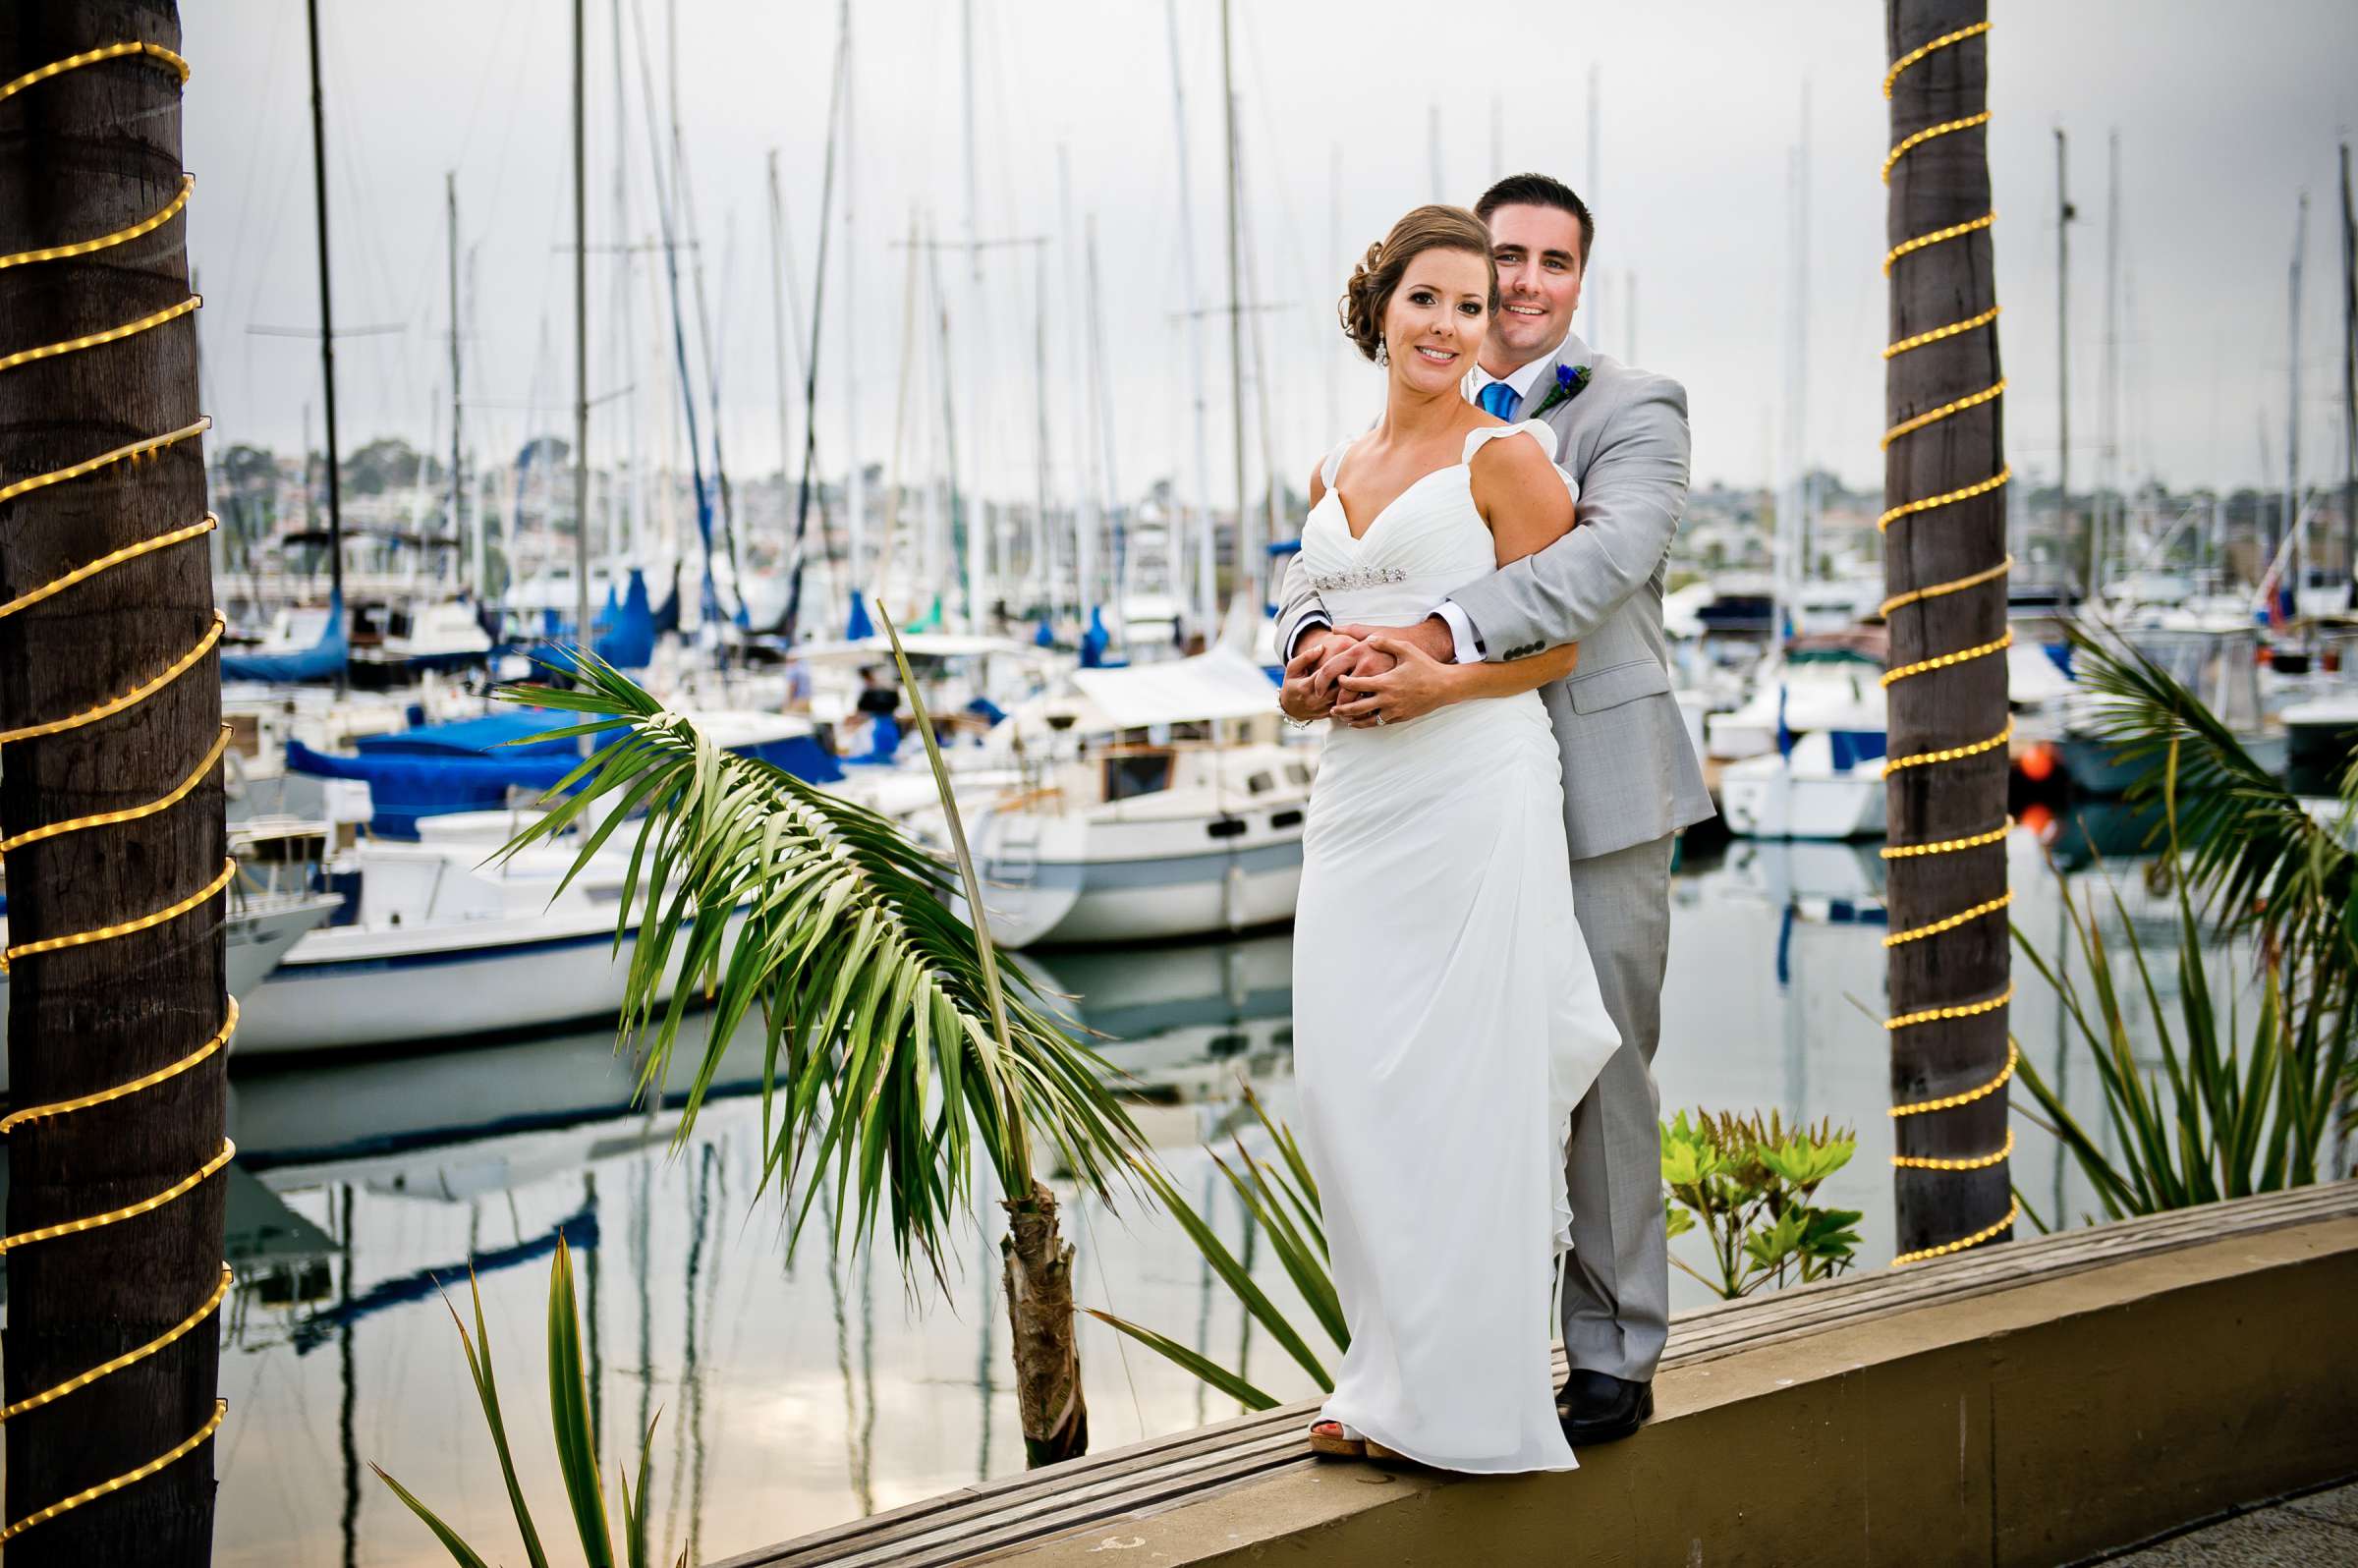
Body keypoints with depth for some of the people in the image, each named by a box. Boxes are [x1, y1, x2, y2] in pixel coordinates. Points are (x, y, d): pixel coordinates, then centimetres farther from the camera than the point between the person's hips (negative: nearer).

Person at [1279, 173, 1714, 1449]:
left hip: (1593, 796, -4)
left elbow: (1607, 557, -19)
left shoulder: (1635, 410, -1)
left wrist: (1435, 640, -32)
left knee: (1601, 1069, 2)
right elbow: (1321, 557, 4)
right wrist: (1321, 638, -21)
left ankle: (1614, 1351, 14)